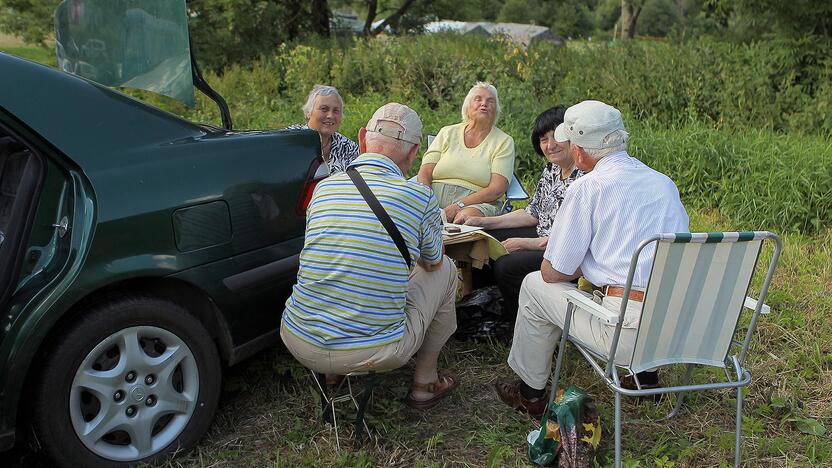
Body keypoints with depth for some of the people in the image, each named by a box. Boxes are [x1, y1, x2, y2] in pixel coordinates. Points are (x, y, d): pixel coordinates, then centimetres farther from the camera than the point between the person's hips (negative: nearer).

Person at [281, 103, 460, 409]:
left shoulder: (324, 186, 2)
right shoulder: (421, 197, -8)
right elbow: (432, 262, 12)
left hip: (300, 343, 4)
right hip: (375, 352, -4)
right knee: (445, 269, 17)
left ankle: (332, 373, 31)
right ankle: (425, 382, 27)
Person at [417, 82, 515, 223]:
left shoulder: (504, 141, 7)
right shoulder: (448, 132, 14)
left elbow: (496, 189, -6)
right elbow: (424, 174, 6)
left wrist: (459, 206, -18)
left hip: (477, 203, -2)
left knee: (466, 216, -37)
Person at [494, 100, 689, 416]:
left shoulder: (588, 187, -7)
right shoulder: (664, 182, 12)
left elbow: (552, 272, -4)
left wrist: (584, 267, 18)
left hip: (630, 333, -7)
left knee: (535, 285, 12)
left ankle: (530, 392, 24)